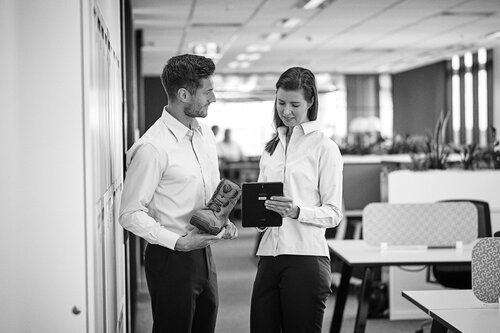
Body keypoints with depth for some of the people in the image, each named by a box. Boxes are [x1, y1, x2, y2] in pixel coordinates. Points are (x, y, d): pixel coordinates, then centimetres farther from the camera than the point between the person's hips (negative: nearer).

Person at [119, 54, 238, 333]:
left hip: (204, 254, 8)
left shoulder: (206, 135, 8)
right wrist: (178, 242, -23)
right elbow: (131, 215, -18)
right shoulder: (152, 148, -19)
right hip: (171, 258, -8)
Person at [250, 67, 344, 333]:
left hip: (305, 257, -6)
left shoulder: (324, 147, -2)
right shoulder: (271, 148, 18)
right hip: (269, 254, 6)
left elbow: (333, 213, -5)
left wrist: (297, 212, -21)